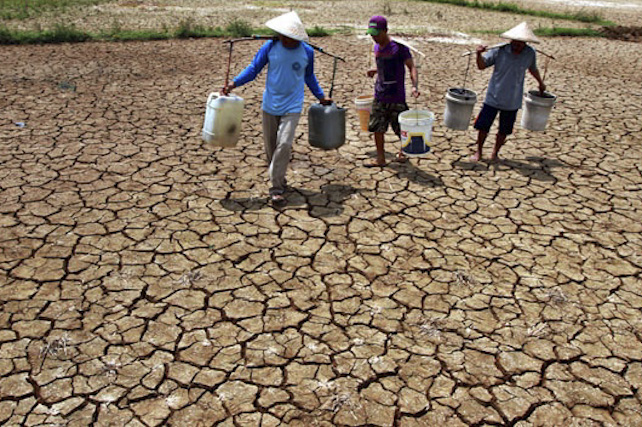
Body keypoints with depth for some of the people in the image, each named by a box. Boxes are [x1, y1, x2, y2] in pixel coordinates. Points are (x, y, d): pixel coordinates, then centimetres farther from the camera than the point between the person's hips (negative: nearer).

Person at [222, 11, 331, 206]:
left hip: (292, 107, -2)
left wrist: (321, 96, 20)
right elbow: (253, 69, 1)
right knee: (270, 146, 9)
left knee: (284, 145, -15)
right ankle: (279, 180, 31)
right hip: (270, 106, 2)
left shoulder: (307, 52, -3)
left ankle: (276, 189, -9)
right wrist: (234, 83, -12)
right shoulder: (270, 46, -5)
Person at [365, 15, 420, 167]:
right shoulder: (377, 48, 9)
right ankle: (380, 159, 12)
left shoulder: (399, 47, -12)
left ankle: (403, 151, 32)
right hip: (379, 96, 6)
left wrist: (415, 86, -28)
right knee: (377, 128, 2)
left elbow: (411, 67, -15)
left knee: (401, 128, 7)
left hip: (396, 97, -6)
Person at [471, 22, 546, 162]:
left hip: (512, 101, 2)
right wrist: (479, 54, -29)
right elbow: (482, 66, -9)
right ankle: (478, 152, 23)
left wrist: (541, 83, 31)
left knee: (504, 130, 10)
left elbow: (533, 69, 17)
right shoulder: (499, 51, -10)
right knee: (483, 126, 3)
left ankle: (495, 153, 30)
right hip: (493, 97, -2)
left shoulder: (530, 53, -2)